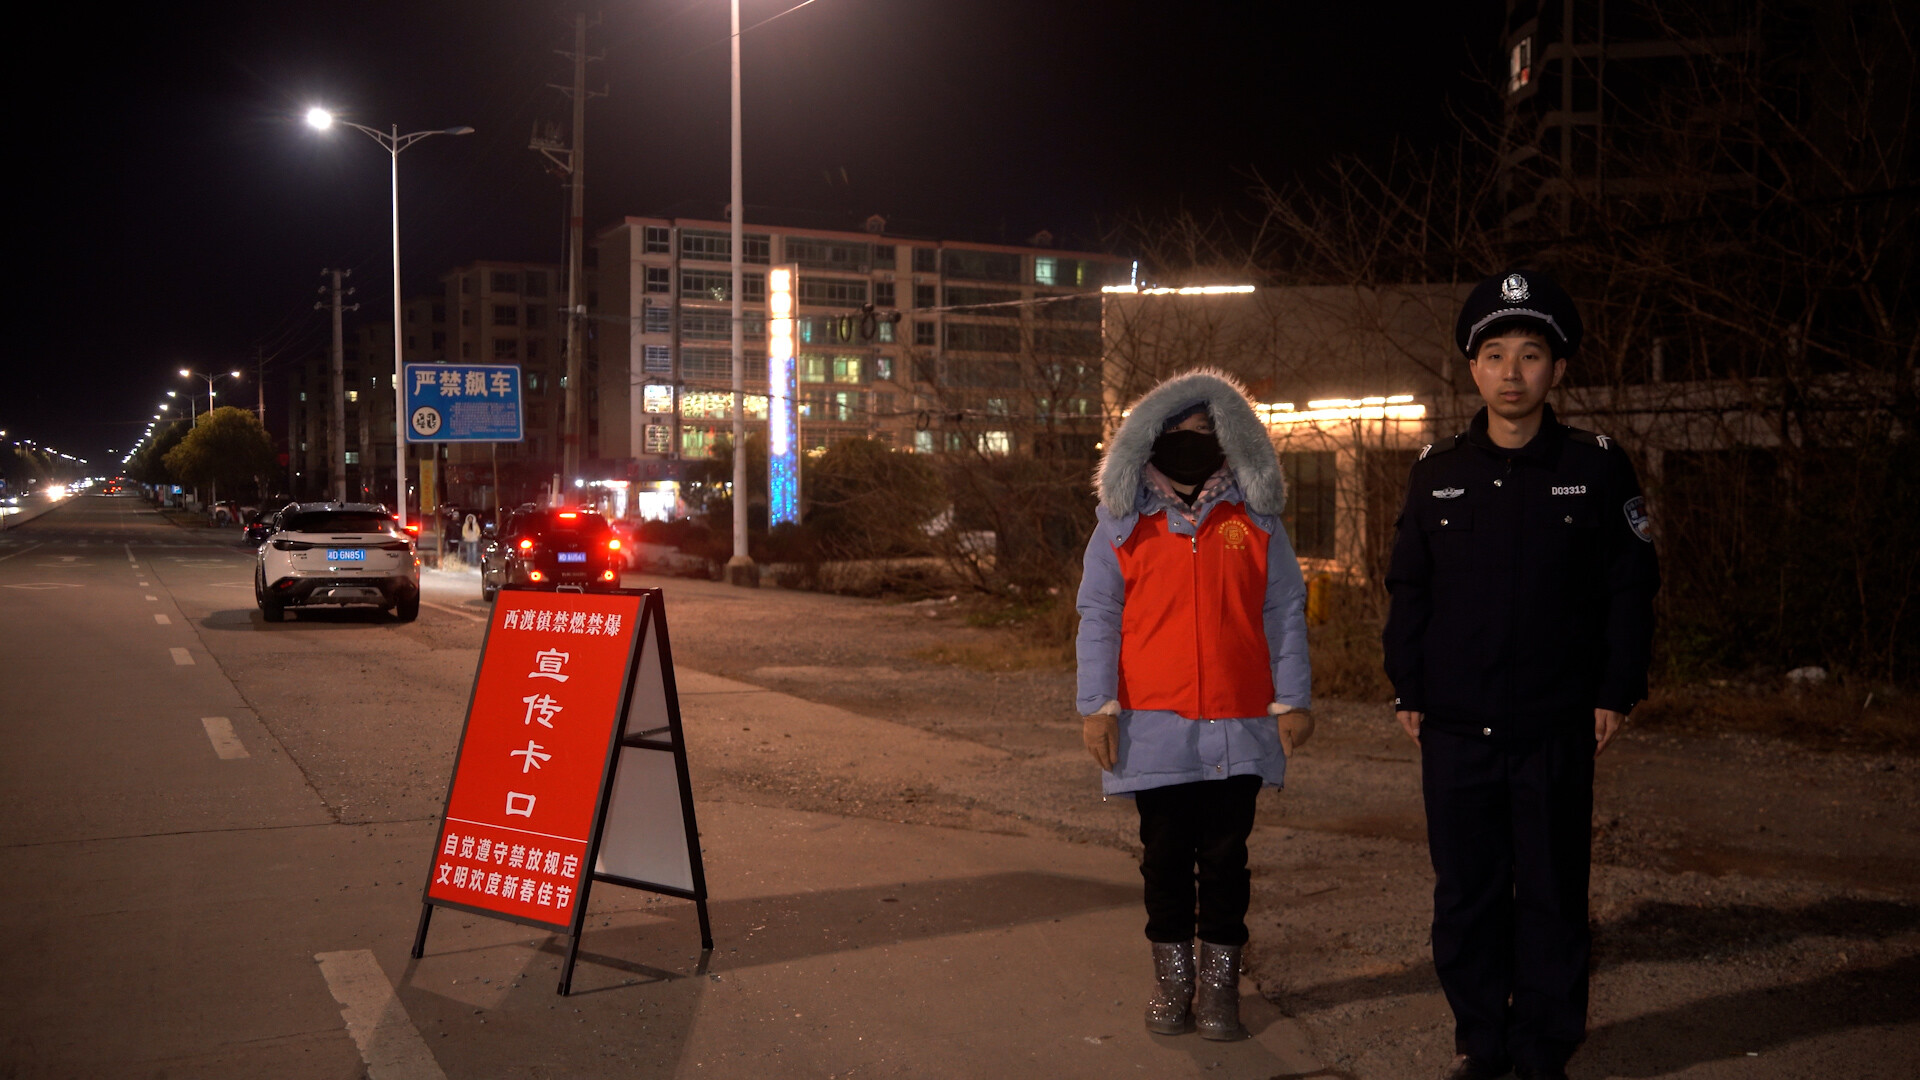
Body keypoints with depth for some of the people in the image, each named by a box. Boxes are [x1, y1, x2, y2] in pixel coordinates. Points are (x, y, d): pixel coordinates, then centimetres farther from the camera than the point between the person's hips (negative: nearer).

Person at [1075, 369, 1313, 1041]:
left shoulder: (1255, 519, 6)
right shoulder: (1123, 523, 3)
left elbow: (1284, 613, 7)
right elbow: (1098, 618, 3)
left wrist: (1291, 700, 3)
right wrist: (1097, 706, -4)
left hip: (1237, 724, 0)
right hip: (1154, 725, 0)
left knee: (1225, 857, 5)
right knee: (1166, 857, 7)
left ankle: (1220, 982, 16)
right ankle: (1172, 977, 19)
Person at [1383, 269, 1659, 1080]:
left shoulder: (1596, 467, 0)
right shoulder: (1437, 472, 5)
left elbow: (1631, 588, 3)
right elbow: (1408, 589, 10)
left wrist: (1615, 694, -2)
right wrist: (1407, 692, 7)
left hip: (1557, 732, -2)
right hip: (1455, 730, 2)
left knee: (1552, 894, 7)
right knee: (1465, 893, 9)